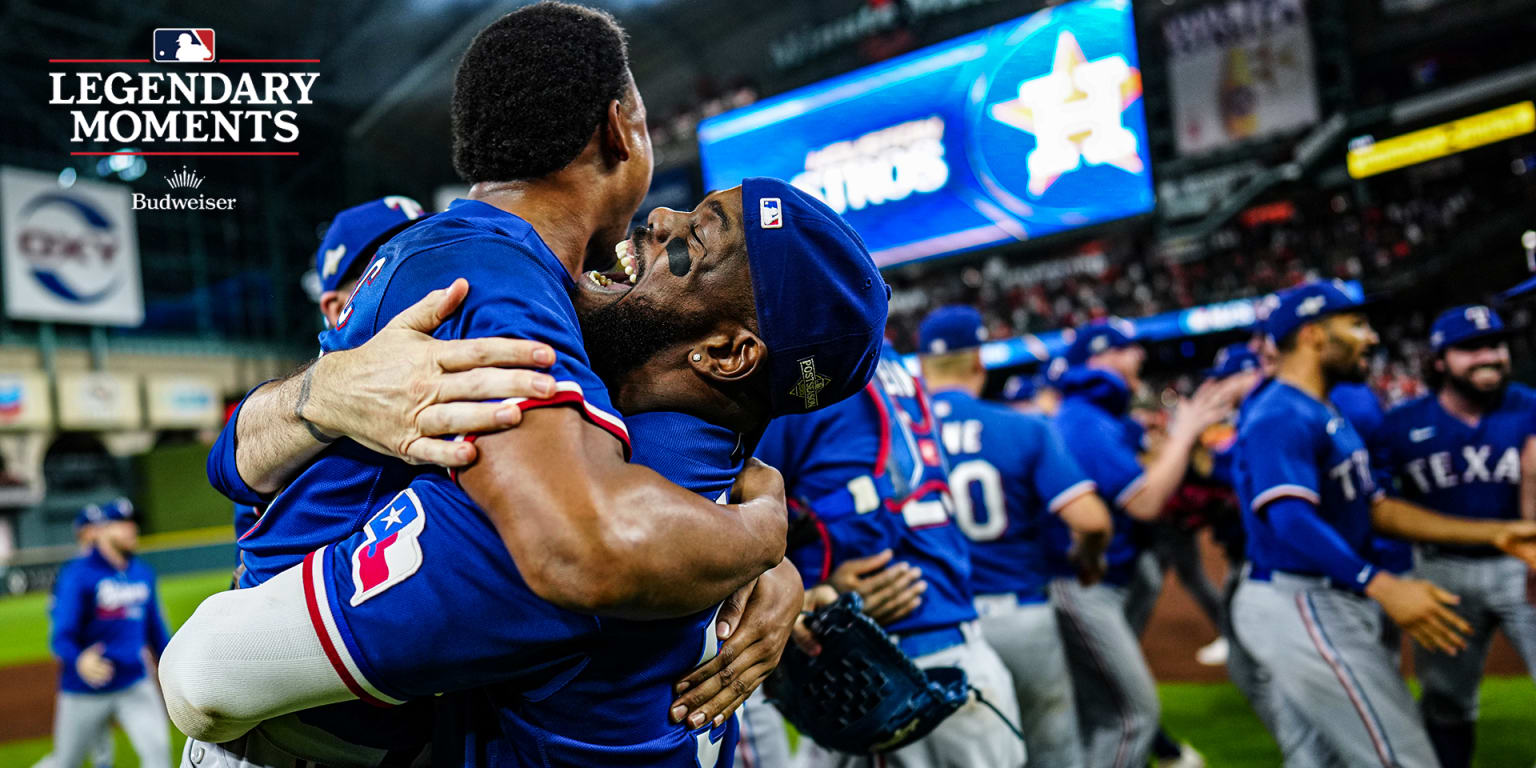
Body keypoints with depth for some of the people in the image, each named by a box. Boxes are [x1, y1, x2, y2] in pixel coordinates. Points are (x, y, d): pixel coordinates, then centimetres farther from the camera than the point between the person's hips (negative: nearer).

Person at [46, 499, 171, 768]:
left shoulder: (142, 573, 5)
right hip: (84, 692, -4)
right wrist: (79, 662, -39)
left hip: (136, 686, 4)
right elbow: (61, 636, -19)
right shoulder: (77, 575, -13)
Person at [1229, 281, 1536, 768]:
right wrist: (1383, 586, -37)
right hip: (1302, 605, -11)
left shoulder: (1328, 416, 17)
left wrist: (1492, 533, 12)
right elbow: (1292, 520, -28)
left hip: (1330, 604, 11)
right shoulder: (1280, 416, -16)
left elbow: (1376, 508, 16)